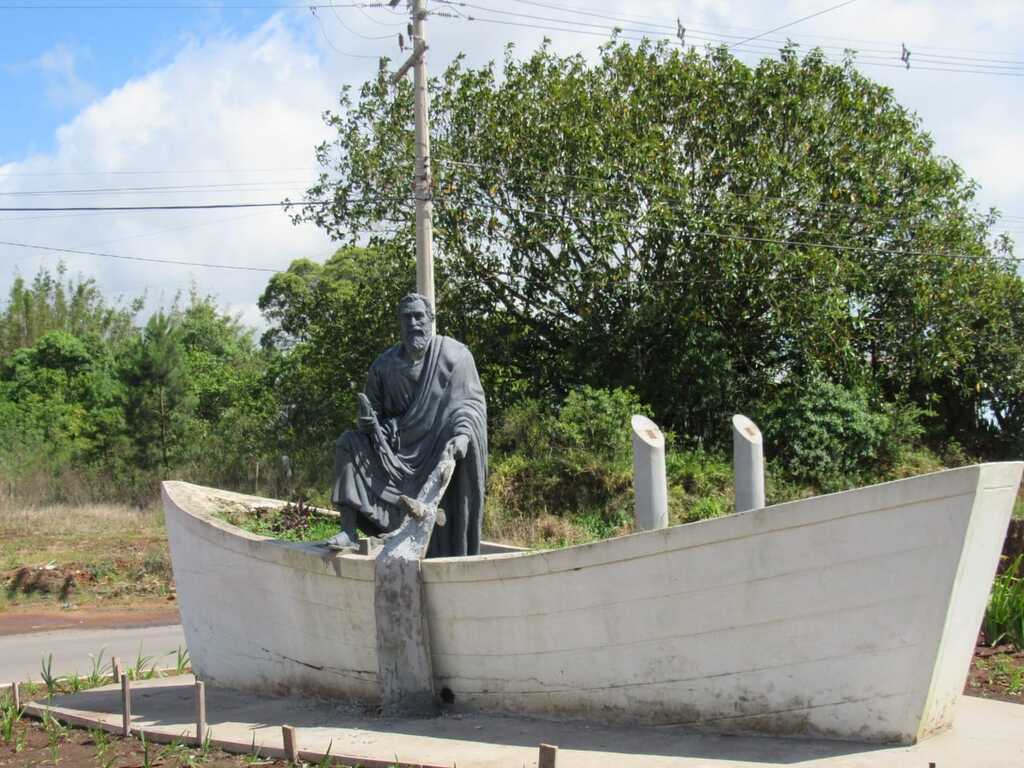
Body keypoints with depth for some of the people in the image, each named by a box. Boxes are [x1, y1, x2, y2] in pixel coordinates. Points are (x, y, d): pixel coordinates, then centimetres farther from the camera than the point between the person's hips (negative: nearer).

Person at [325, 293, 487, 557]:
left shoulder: (454, 355, -5)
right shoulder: (385, 364, 7)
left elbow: (472, 401, -10)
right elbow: (373, 409, 10)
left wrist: (463, 434, -30)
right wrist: (368, 421, -17)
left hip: (440, 453, -4)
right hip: (398, 449, 4)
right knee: (349, 444, -12)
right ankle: (349, 532, -20)